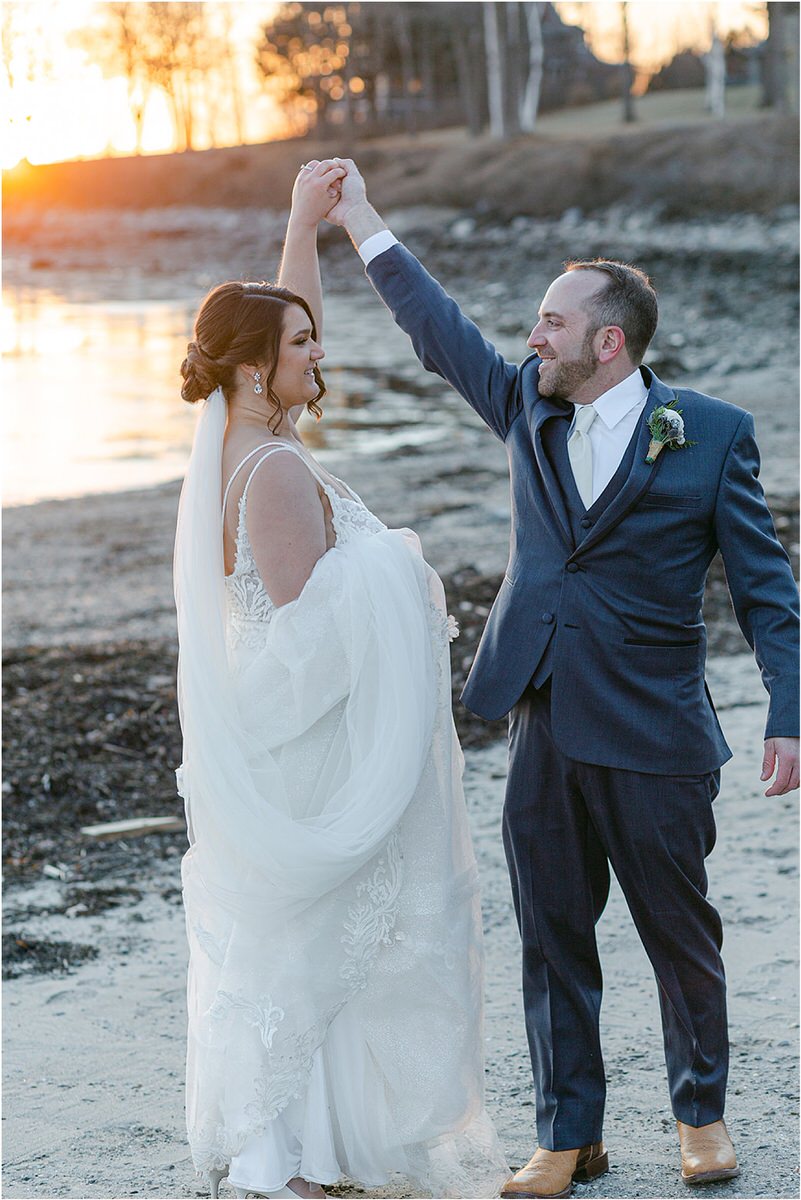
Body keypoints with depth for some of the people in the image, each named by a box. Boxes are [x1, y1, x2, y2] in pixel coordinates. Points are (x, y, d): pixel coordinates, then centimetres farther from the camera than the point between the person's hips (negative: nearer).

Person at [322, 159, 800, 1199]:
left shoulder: (710, 433, -5)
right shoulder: (528, 410, 8)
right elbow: (442, 331, 17)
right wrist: (363, 225, 17)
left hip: (654, 737, -4)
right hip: (544, 729, 4)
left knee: (680, 931, 9)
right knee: (553, 939, 9)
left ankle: (702, 1112, 29)